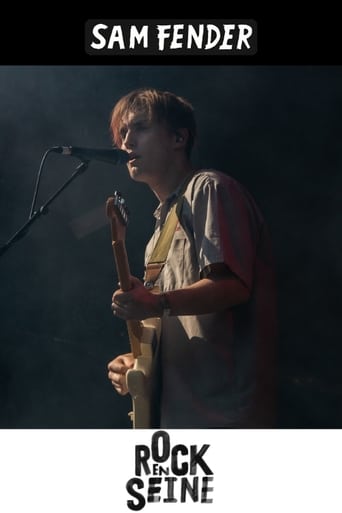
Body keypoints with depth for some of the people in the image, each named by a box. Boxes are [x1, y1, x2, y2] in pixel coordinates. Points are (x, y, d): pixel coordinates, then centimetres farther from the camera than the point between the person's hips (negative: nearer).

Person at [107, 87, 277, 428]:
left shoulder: (208, 189, -6)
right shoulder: (165, 221, 20)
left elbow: (234, 284, -19)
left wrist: (158, 304, -32)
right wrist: (139, 361, 6)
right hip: (175, 408, 9)